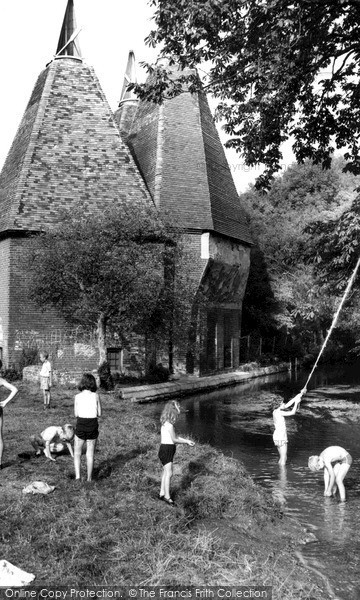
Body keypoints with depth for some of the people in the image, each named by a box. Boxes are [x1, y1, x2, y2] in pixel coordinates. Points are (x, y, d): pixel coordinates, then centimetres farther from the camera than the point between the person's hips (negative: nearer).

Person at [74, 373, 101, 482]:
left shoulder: (78, 396, -4)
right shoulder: (96, 396, -3)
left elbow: (76, 414, 1)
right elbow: (99, 414, 0)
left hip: (81, 425, -1)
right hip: (93, 425, 1)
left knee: (77, 452, 16)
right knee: (90, 453, 12)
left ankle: (77, 475, 4)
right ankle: (89, 478, 19)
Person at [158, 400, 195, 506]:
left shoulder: (166, 423, 9)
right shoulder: (169, 425, -21)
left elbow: (174, 437, 15)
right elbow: (174, 440, -17)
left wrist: (186, 441, 11)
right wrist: (186, 442, -5)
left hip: (166, 450, 10)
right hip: (166, 450, -10)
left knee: (166, 472, 16)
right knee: (169, 473, -6)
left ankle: (162, 493, 25)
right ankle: (167, 496, 0)